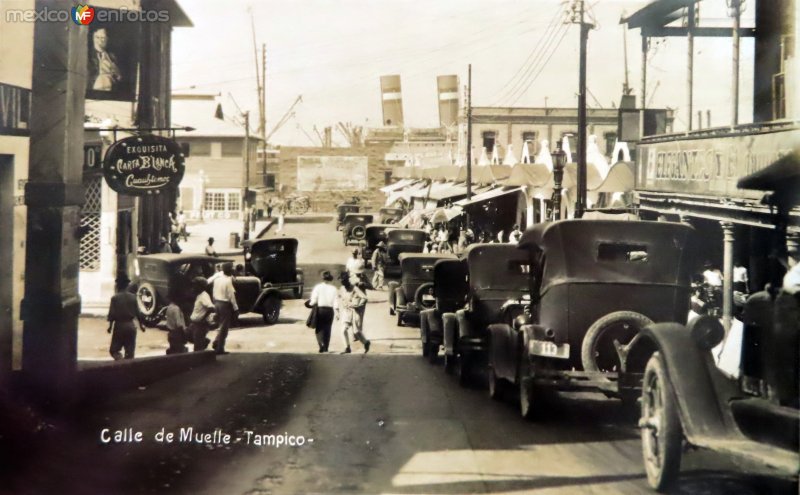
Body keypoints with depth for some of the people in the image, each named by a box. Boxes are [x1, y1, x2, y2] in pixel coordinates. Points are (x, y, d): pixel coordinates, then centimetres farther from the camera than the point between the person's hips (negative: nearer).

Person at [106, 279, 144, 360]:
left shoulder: (115, 298, -9)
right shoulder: (133, 297, 0)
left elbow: (112, 314, -9)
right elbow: (137, 313, 3)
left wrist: (110, 326, 4)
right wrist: (141, 325, 16)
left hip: (119, 326, -3)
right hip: (131, 326, 3)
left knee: (114, 350, 5)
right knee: (130, 351, 10)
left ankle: (119, 360, -21)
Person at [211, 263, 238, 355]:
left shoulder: (217, 279, 6)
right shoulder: (228, 280, -18)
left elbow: (214, 292, 12)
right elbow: (231, 295, -17)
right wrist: (235, 308, -11)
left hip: (217, 303, 8)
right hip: (225, 304, -8)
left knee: (222, 325, 22)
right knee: (224, 327, 2)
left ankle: (216, 343, 15)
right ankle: (220, 349, 6)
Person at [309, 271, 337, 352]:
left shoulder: (318, 287, -6)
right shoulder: (333, 288, -1)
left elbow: (314, 301, -8)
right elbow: (335, 302, -4)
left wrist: (310, 303, 12)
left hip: (320, 309, -2)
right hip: (330, 310, 2)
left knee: (319, 329, 7)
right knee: (327, 329, 12)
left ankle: (322, 344, -15)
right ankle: (326, 348, 13)